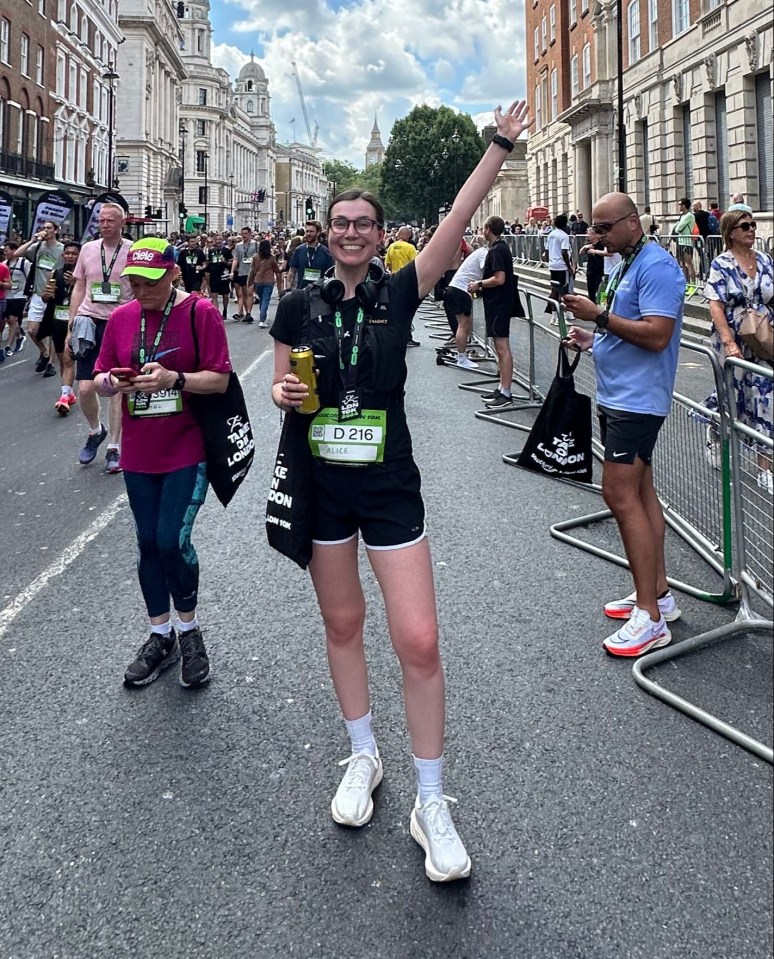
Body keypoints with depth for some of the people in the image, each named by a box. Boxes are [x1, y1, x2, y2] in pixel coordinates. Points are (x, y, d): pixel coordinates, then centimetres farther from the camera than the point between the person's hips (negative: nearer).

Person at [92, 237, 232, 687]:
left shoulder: (201, 312, -8)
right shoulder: (122, 317, 6)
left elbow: (220, 379, -10)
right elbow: (101, 378, 10)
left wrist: (173, 379, -26)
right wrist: (113, 382, -13)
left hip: (187, 451, -5)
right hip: (139, 453, 5)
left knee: (172, 542, -9)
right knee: (148, 545, 11)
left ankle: (189, 630, 16)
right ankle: (161, 636, 27)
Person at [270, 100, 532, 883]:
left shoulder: (398, 293, -3)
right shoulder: (299, 306, 1)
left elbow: (457, 223, -13)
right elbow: (281, 388, 9)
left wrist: (499, 147, -20)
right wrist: (283, 394, -14)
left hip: (390, 487, -2)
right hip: (321, 485, 2)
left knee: (418, 641, -6)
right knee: (341, 623, 14)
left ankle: (431, 804, 8)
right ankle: (363, 757, 35)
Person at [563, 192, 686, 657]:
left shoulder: (656, 266, -15)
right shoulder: (627, 264, 16)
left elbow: (656, 336, -24)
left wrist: (599, 316, -21)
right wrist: (593, 339, 7)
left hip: (637, 400, -11)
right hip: (618, 396, 11)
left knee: (621, 495, -13)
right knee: (640, 492, 14)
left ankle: (650, 619, -8)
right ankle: (658, 593, 23)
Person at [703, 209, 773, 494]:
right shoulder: (721, 264, -6)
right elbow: (716, 306, -13)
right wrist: (729, 343, -21)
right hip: (732, 343, -4)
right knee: (732, 396, 5)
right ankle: (714, 430, 41)